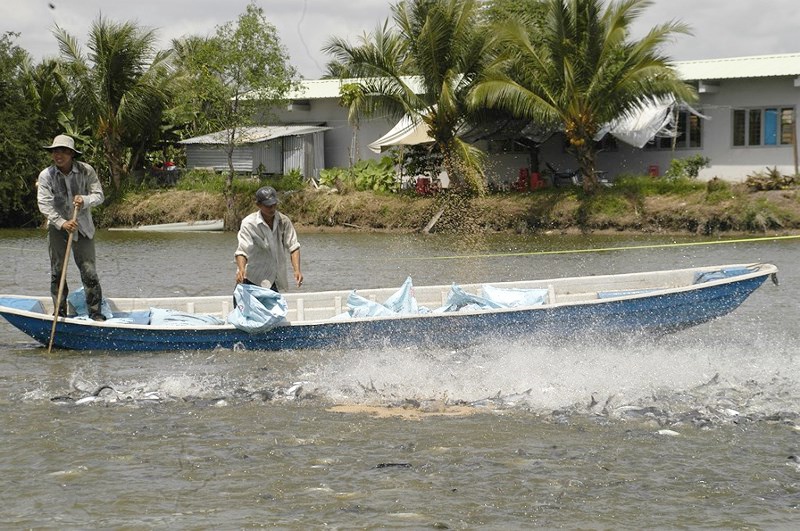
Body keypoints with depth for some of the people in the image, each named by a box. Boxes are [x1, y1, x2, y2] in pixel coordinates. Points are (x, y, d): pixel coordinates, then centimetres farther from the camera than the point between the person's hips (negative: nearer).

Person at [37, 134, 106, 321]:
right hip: (57, 228, 1)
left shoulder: (86, 171, -7)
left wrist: (85, 200, -26)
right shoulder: (46, 175, -8)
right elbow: (44, 204, -15)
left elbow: (99, 195, -5)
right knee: (57, 272, 3)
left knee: (89, 271, -6)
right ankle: (60, 313, 14)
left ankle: (95, 313, 1)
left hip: (83, 228, -1)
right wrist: (61, 222, -28)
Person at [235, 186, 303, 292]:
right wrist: (241, 269, -42)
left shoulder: (284, 221, -1)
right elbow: (242, 251, -21)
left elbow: (293, 247, -5)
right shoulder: (249, 223, -13)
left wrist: (297, 270, -21)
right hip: (253, 279, -4)